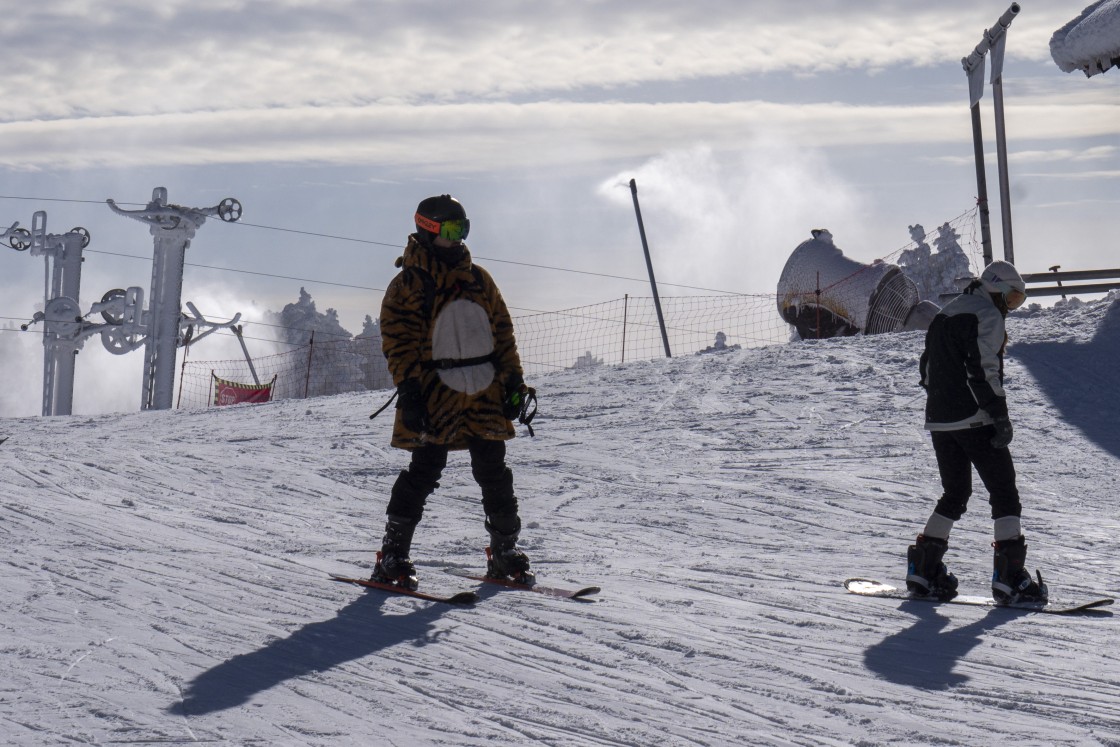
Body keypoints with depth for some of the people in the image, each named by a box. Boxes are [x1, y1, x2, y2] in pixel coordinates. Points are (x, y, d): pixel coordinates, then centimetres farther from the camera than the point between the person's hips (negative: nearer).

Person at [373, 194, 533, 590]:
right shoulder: (408, 283, 0)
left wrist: (513, 378, 11)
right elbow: (397, 338, -6)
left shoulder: (478, 279, 16)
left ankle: (504, 550, 18)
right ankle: (393, 555, 0)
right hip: (436, 394, -5)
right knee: (425, 472, -8)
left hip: (484, 394, 5)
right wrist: (408, 387, -16)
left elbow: (502, 329, 19)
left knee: (494, 472, 7)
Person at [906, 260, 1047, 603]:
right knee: (1004, 491, -3)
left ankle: (924, 567, 11)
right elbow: (983, 369, -18)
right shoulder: (988, 315, -8)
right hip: (974, 419, -8)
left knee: (955, 493, 17)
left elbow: (927, 368, 21)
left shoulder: (944, 314, 19)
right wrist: (1000, 415, -16)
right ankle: (1009, 576, -11)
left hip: (939, 420, 8)